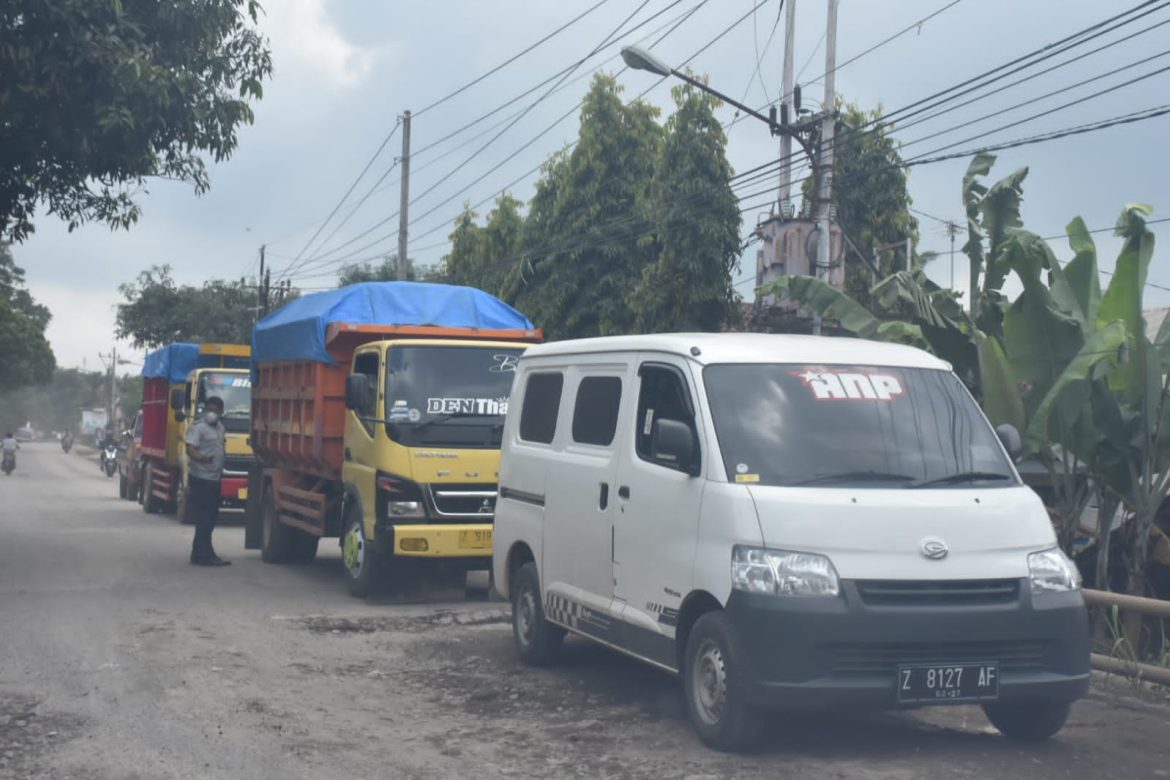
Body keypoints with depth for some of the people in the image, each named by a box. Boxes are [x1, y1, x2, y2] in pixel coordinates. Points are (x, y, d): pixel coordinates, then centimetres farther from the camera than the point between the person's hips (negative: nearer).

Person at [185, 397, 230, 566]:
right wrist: (202, 458, -41)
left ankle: (199, 554, 20)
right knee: (204, 519, -8)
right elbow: (190, 449, -22)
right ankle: (205, 556, -6)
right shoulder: (198, 428, -11)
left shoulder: (220, 428, 15)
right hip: (201, 478, -9)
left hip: (214, 480, 9)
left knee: (209, 519, 13)